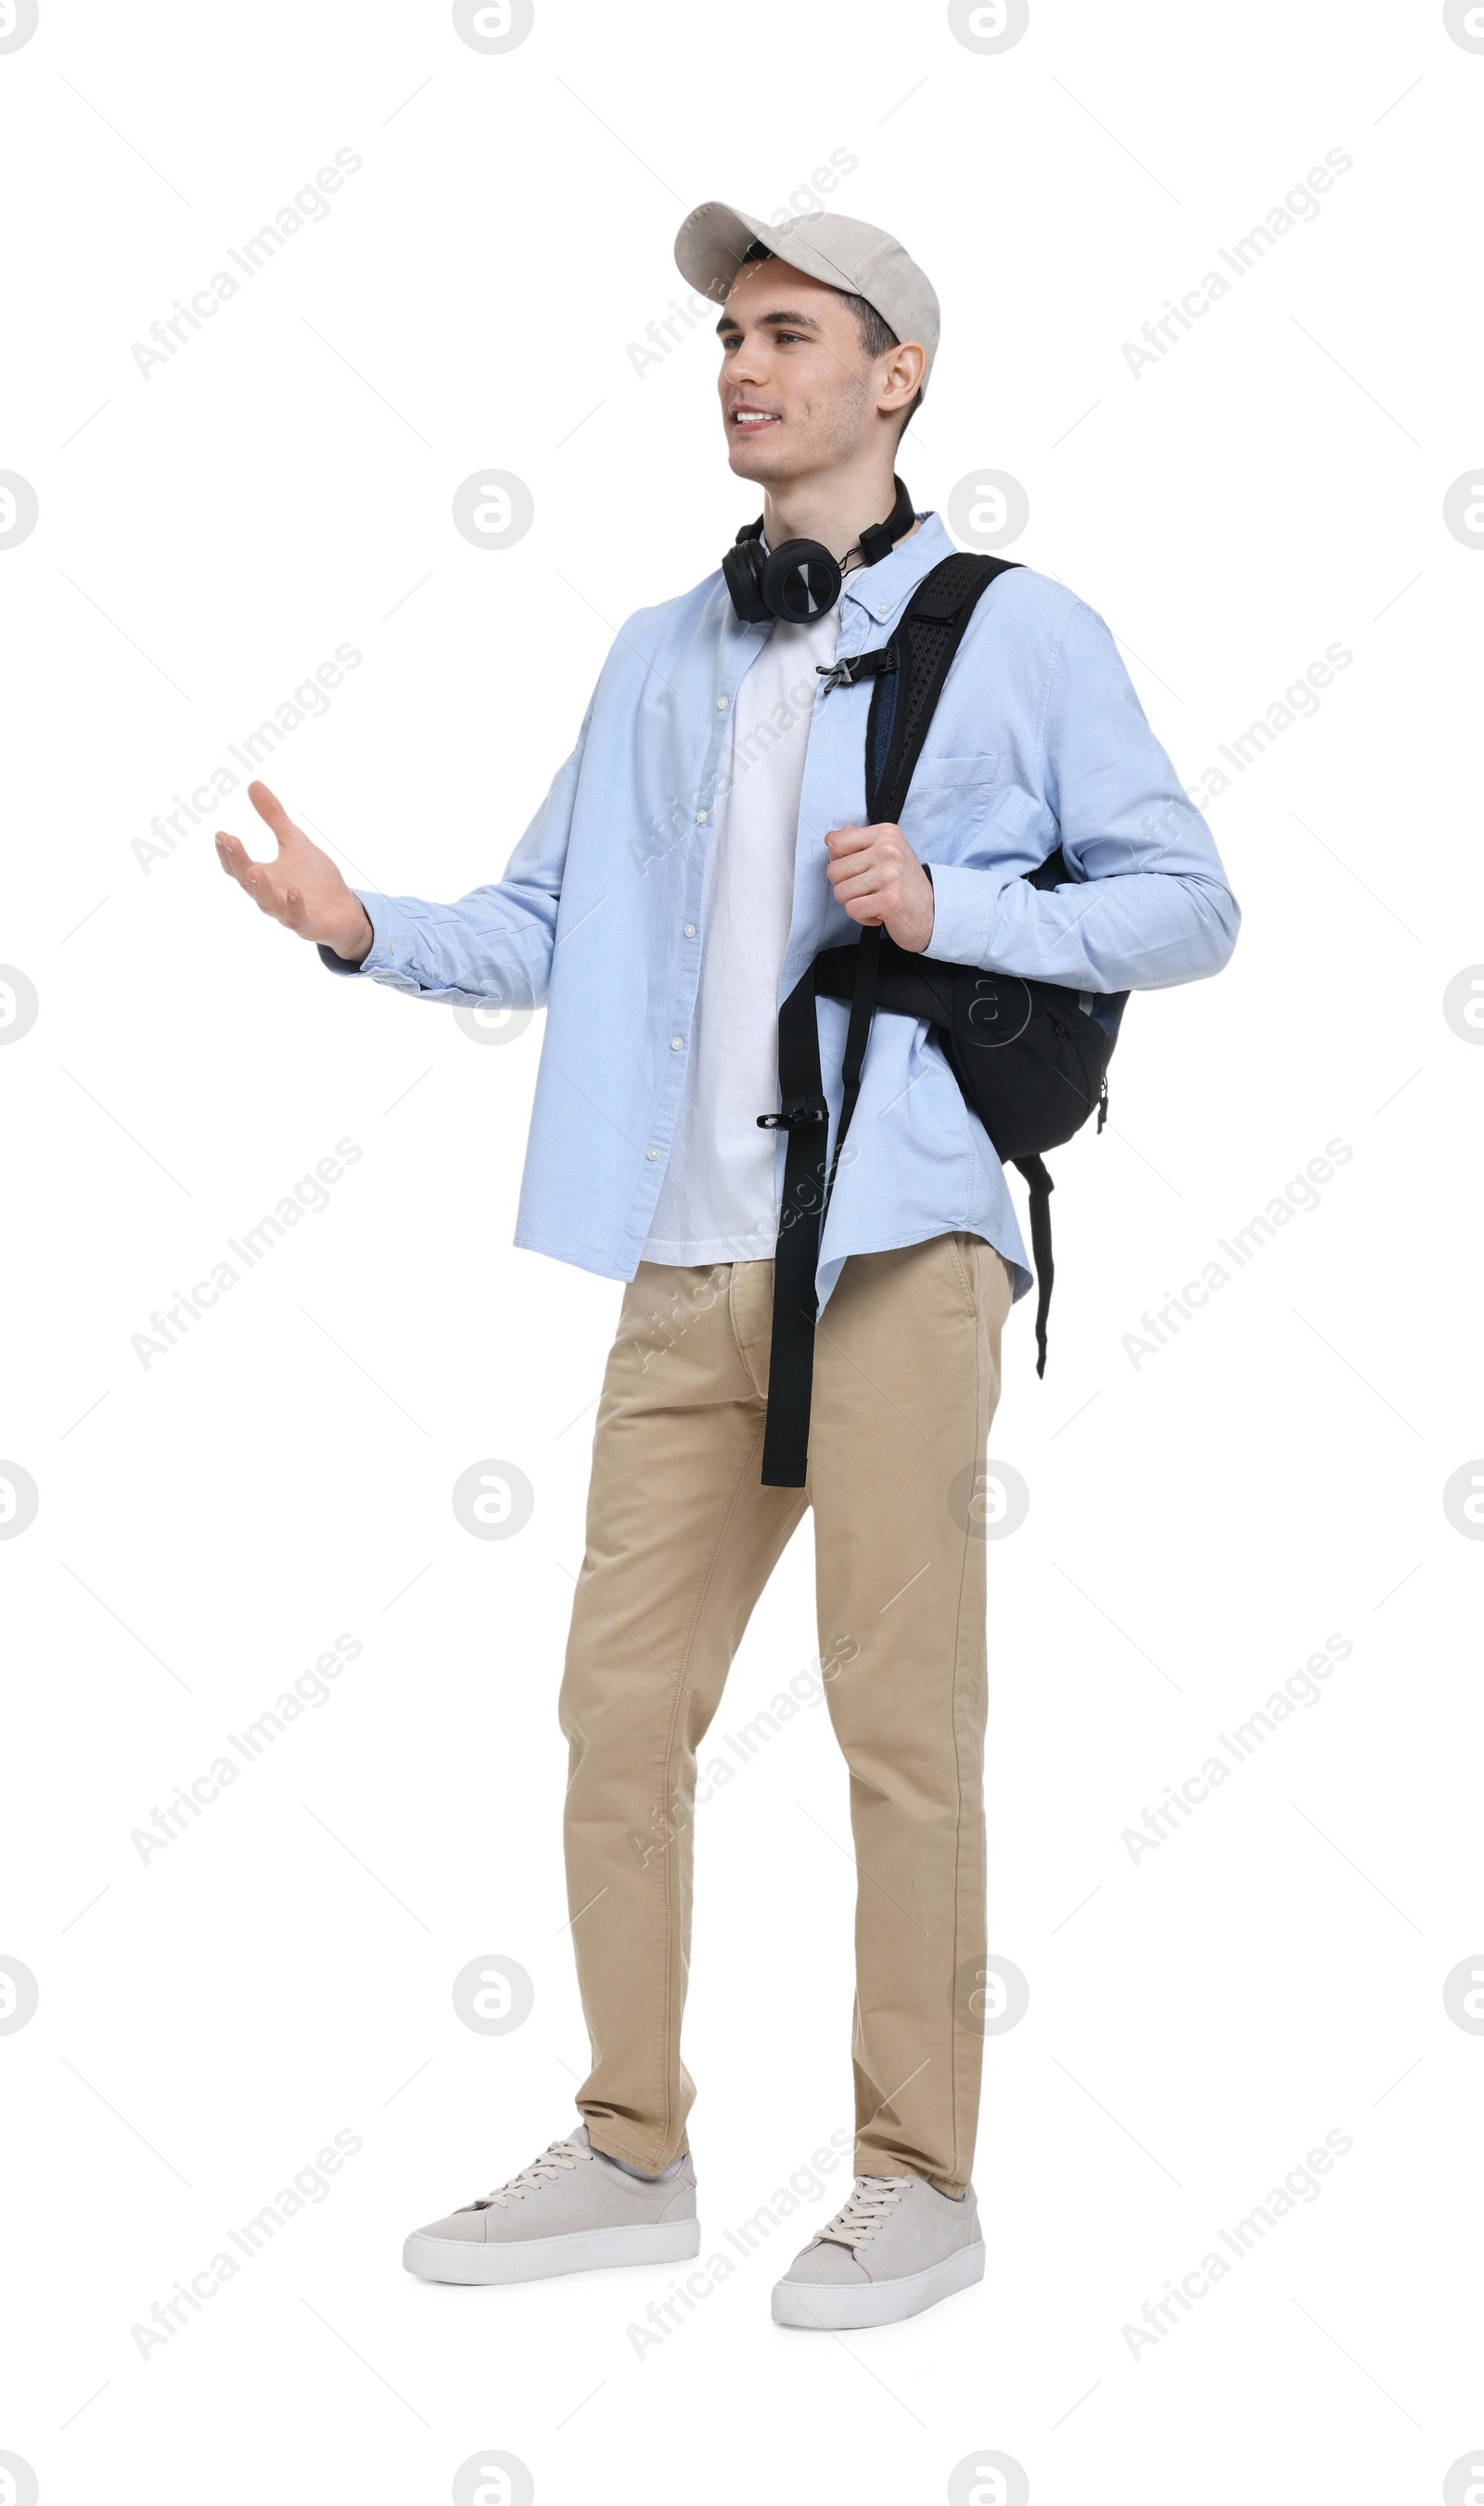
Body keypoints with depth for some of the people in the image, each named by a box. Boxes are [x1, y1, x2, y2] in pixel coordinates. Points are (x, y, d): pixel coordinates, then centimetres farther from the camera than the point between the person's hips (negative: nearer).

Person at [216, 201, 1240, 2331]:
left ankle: (920, 2180, 11)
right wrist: (370, 933, -2)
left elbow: (1189, 901, 1)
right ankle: (632, 2154, 20)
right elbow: (545, 926, 16)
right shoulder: (660, 659, 19)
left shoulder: (1021, 634, 4)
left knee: (900, 1717, -2)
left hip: (901, 1239, -5)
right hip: (689, 1257, 5)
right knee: (621, 1700, 6)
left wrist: (954, 911, -12)